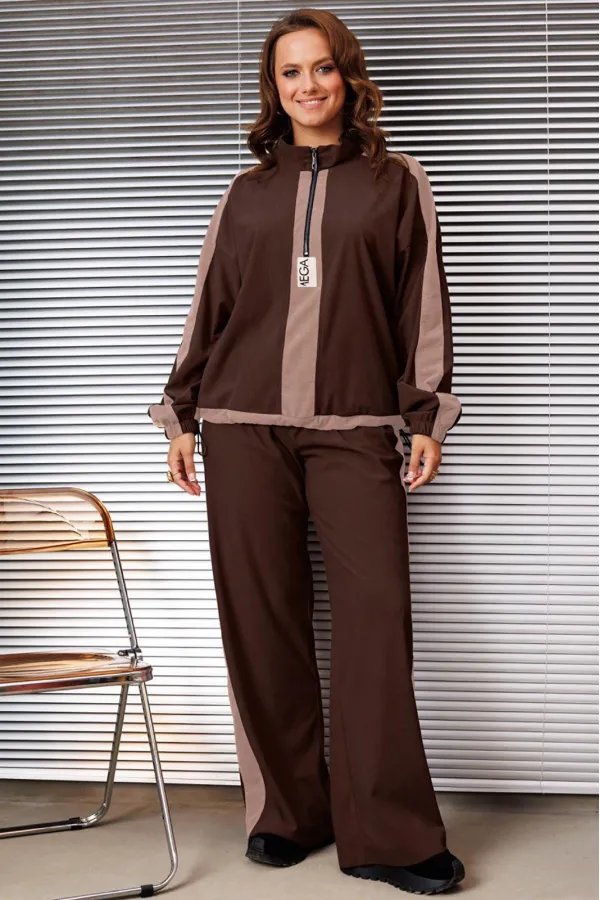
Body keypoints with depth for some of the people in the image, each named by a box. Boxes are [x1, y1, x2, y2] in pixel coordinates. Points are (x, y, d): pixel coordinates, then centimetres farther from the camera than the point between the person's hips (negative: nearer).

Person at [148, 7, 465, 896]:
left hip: (355, 428, -2)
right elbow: (209, 306, 17)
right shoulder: (248, 191, 16)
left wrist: (426, 417, 1)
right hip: (243, 427, 2)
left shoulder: (396, 181, 12)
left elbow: (422, 303, 8)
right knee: (261, 619, 1)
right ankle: (288, 813, 13)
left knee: (377, 614, -10)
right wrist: (180, 413, 11)